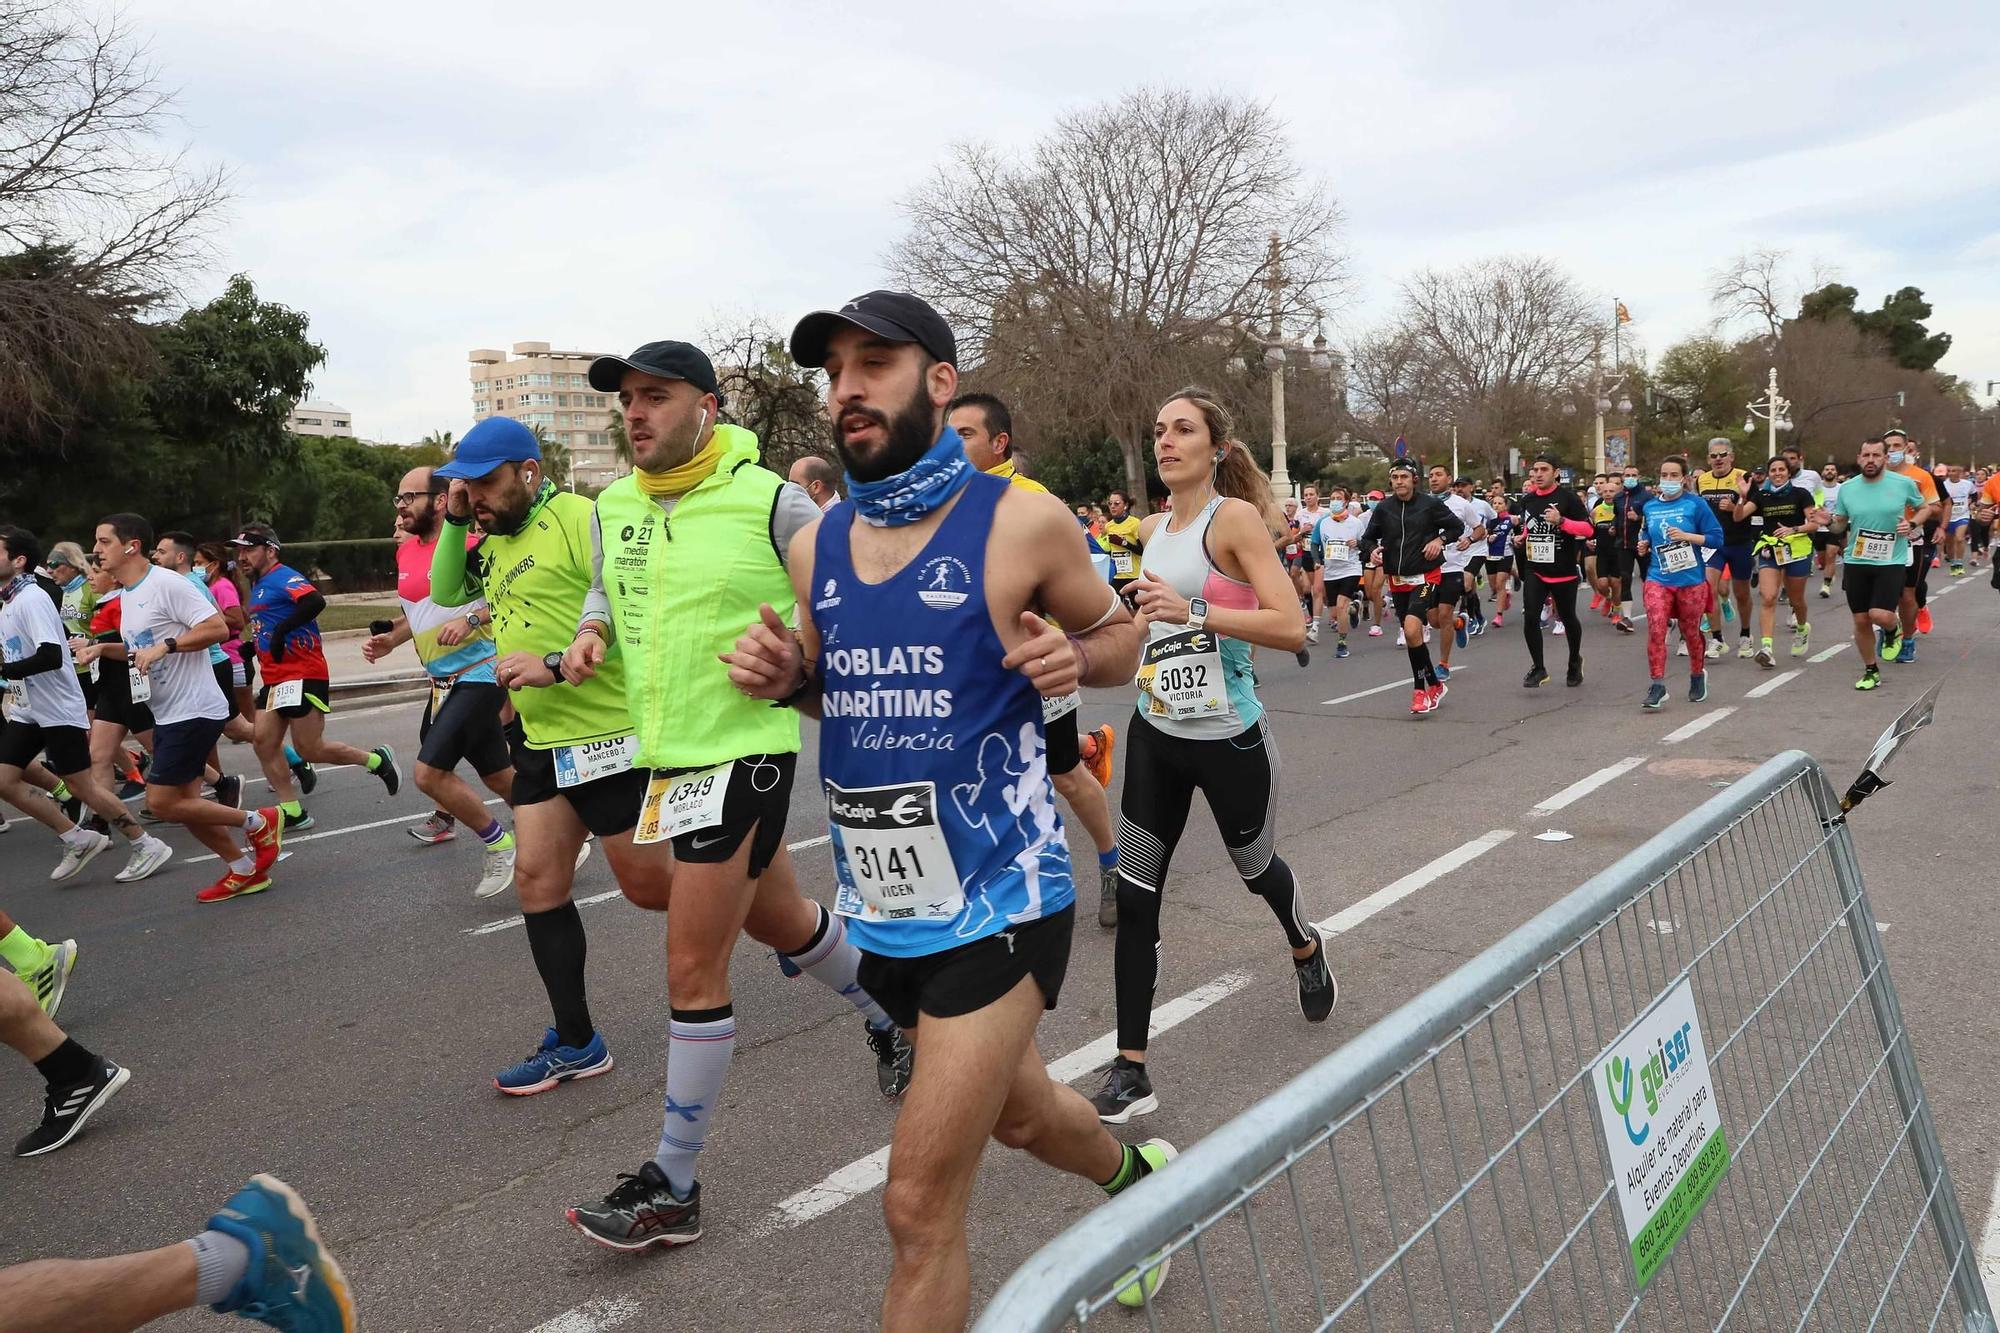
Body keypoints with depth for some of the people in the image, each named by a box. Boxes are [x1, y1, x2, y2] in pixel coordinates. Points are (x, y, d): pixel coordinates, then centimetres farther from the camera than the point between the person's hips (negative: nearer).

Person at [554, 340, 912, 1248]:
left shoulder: (770, 501, -12)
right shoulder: (612, 508, 7)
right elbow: (605, 590, 22)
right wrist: (593, 634, 0)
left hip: (742, 750, -7)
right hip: (661, 752, 8)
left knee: (693, 968, -4)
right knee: (779, 918, 23)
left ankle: (672, 1188, 11)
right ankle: (890, 1020, 50)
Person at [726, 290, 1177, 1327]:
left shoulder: (1022, 522, -10)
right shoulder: (817, 545, 3)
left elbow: (1121, 636, 4)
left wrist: (1073, 658, -18)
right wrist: (782, 678, -6)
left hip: (995, 897, -6)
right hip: (880, 905, 6)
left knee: (920, 1209, -6)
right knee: (1019, 1113, 28)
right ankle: (1139, 1175, 59)